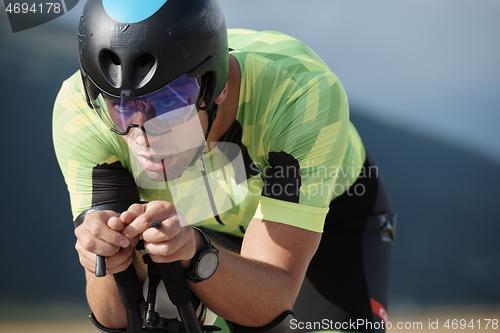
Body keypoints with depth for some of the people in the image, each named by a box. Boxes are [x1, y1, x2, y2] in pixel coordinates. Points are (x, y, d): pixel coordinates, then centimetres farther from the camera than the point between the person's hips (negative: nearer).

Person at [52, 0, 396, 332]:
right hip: (203, 224, 2)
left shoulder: (302, 93, -40)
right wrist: (109, 264, -52)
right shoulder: (78, 114, -33)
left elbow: (272, 300, -40)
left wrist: (196, 254, -58)